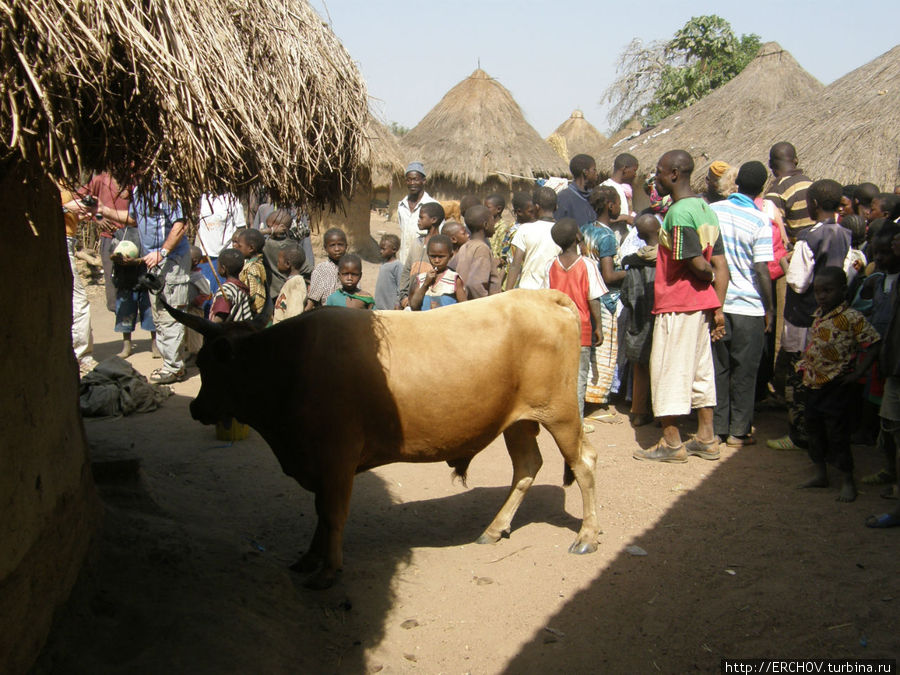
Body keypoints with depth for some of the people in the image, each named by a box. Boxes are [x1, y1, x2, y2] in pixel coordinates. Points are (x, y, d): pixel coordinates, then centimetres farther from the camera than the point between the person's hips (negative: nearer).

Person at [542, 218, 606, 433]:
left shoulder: (551, 265, 1)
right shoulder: (587, 265, -10)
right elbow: (593, 300, -9)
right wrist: (598, 327, 0)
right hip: (580, 327, -3)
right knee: (579, 374, 2)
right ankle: (577, 421, 3)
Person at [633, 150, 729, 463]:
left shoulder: (678, 212, -18)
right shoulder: (704, 208, 10)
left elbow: (697, 264, -23)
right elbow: (720, 265, 9)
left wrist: (707, 276, 0)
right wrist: (718, 306, 9)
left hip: (677, 305, -9)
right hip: (702, 305, 9)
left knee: (668, 369, 0)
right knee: (700, 368, 14)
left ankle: (671, 443, 6)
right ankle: (706, 438, 21)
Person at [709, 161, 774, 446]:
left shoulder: (712, 211, 0)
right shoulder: (760, 222, -11)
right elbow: (762, 271, -12)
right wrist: (769, 309, -2)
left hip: (715, 302, 3)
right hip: (748, 306, -3)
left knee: (718, 367, 11)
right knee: (744, 372, 7)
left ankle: (717, 427, 16)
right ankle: (738, 431, 12)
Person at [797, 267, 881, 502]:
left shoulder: (851, 318, -17)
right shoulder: (819, 316, 7)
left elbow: (873, 346, -17)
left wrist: (857, 373, -20)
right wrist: (805, 365, 9)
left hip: (839, 387, -8)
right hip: (815, 384, 8)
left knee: (837, 434, -3)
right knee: (814, 430, 16)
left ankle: (847, 481, 10)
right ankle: (820, 474, 30)